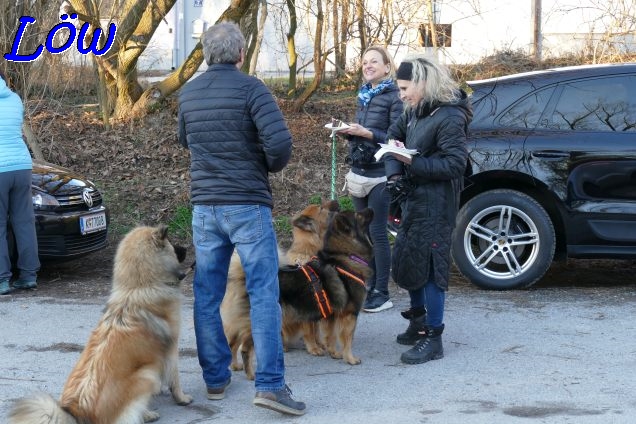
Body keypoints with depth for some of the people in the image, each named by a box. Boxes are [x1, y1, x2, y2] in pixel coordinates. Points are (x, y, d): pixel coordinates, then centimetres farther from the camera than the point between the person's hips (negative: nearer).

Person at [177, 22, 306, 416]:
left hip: (204, 206, 5)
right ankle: (270, 383, -7)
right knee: (263, 293, -3)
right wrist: (272, 165, 0)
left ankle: (215, 378, 16)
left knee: (207, 295, 10)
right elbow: (280, 141, -18)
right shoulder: (250, 87, -10)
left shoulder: (188, 93, 8)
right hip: (247, 205, -5)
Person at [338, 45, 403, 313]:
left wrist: (365, 133, -21)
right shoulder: (364, 96, 14)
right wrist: (347, 131, 3)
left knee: (377, 233, -6)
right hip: (359, 173, 7)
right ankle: (370, 285, 16)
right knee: (365, 232, 9)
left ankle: (382, 293, -1)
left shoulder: (393, 97, -8)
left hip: (380, 175, -7)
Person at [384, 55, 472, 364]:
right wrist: (394, 173, 0)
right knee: (406, 261, 17)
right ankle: (418, 321, 34)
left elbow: (455, 164, -21)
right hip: (413, 200, 9)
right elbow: (394, 135, 17)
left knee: (429, 266, -6)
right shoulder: (415, 112, 8)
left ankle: (433, 338, 2)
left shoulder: (449, 117, -17)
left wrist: (411, 162, -25)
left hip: (436, 205, -9)